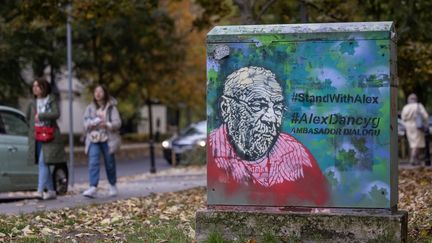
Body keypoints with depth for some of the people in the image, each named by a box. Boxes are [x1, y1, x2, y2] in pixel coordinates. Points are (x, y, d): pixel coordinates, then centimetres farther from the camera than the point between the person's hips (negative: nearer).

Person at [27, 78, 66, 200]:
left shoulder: (51, 101, -1)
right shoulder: (33, 103, 13)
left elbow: (56, 114, -15)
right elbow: (28, 118, 22)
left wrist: (40, 116, -16)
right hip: (36, 138, 6)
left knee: (43, 163, -15)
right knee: (43, 164, 6)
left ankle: (40, 190, -21)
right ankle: (51, 191, 13)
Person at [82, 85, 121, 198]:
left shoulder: (111, 107, 2)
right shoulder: (90, 108, 10)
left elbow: (117, 123, -6)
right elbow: (86, 123, 5)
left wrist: (107, 125, -26)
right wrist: (94, 123, -17)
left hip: (108, 139, -1)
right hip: (93, 139, 1)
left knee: (109, 163, 6)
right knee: (93, 162, -14)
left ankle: (113, 186, 25)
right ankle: (93, 187, -22)